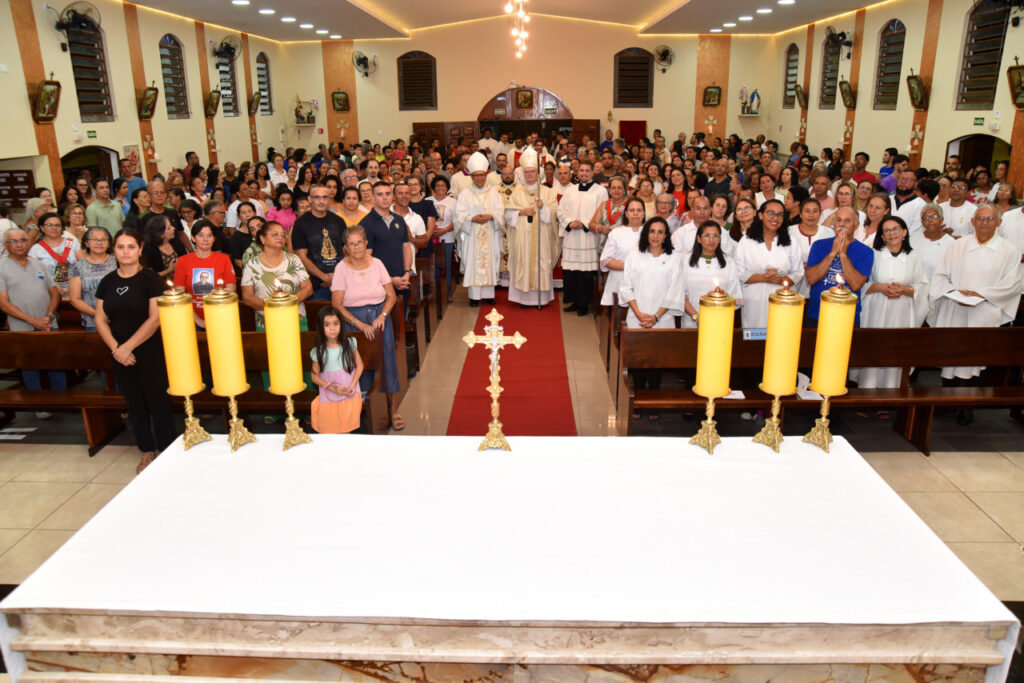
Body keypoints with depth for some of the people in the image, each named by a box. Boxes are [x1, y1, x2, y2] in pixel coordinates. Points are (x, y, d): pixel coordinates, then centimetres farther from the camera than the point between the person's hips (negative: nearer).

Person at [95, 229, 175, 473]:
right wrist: (115, 348, -7)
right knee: (134, 403, 11)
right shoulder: (108, 281, 7)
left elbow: (155, 318, -14)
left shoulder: (150, 279, -7)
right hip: (120, 355, 5)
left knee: (157, 400, 0)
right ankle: (147, 450, 23)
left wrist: (128, 347, -13)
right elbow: (101, 319, 7)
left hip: (149, 352, -5)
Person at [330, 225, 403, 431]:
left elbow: (392, 296, 7)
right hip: (353, 319, -2)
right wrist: (360, 325, -14)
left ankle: (393, 409, -2)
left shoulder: (377, 263, 5)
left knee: (387, 359, -9)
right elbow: (337, 304, -6)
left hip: (380, 316, 2)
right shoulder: (342, 268, -2)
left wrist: (382, 316, -10)